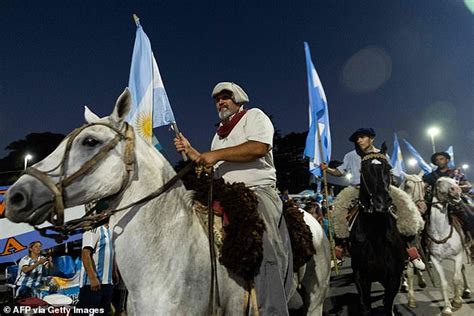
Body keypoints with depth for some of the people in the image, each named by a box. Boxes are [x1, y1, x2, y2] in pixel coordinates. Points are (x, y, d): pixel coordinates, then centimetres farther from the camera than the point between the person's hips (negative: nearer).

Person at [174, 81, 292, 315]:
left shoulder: (254, 116, 9)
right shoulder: (219, 135, 29)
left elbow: (259, 147, -12)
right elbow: (214, 169, 29)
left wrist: (216, 154, -11)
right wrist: (191, 152, 17)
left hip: (258, 190, -7)